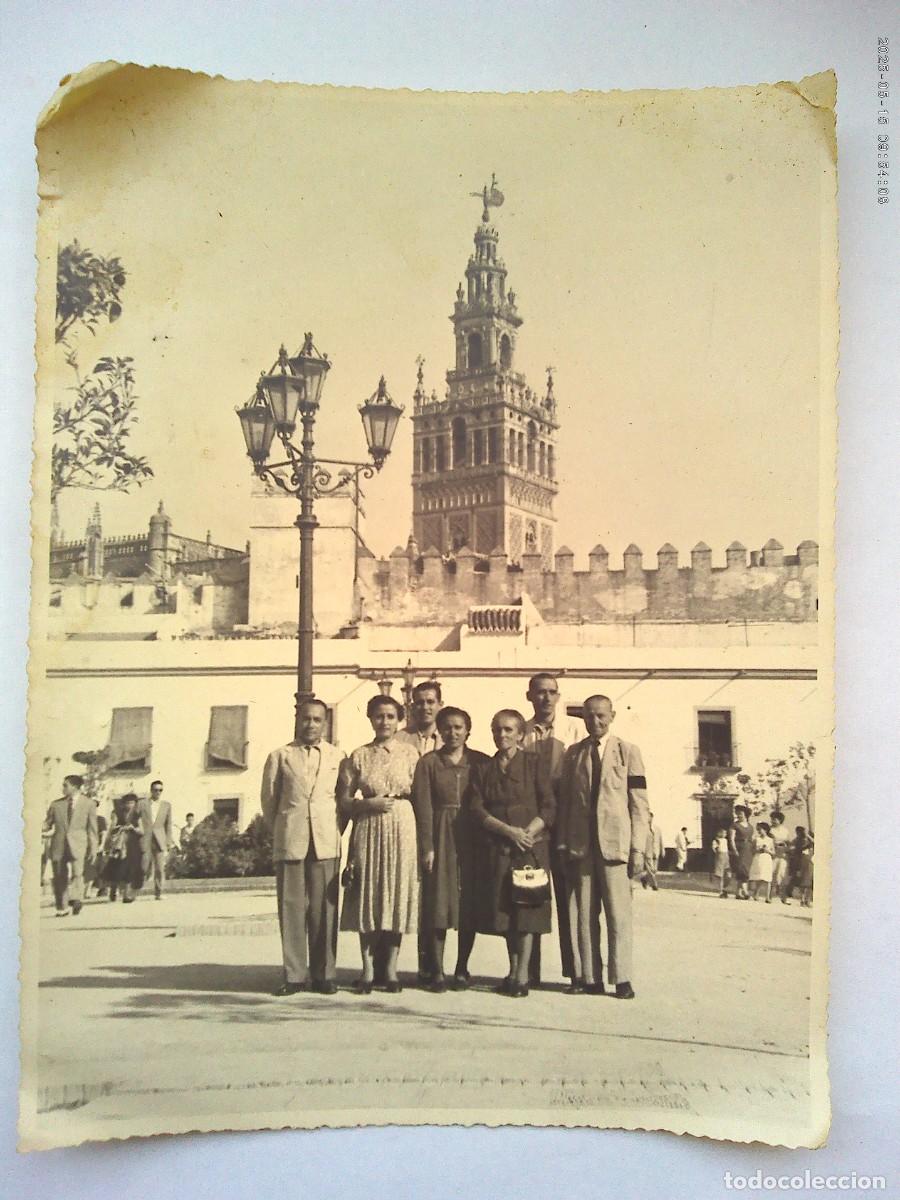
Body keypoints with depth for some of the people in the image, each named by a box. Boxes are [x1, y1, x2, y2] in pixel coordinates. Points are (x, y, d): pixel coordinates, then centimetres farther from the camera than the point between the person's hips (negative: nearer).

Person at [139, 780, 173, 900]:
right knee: (146, 868, -4)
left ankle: (158, 893, 5)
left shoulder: (167, 805, 11)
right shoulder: (143, 804, 6)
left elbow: (168, 825, 12)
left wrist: (169, 842, 7)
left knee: (160, 868, -5)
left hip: (160, 840, 1)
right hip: (146, 839, -1)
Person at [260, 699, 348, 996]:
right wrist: (279, 833, 10)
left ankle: (323, 975, 8)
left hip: (326, 843, 0)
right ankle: (294, 975, 8)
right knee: (291, 908, 1)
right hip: (289, 843, 0)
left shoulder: (338, 757, 9)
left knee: (324, 910, 0)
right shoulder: (280, 756, 8)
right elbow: (268, 799, 11)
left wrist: (336, 832, 6)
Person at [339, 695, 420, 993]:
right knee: (367, 898, 2)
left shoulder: (409, 753, 5)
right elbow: (344, 801, 5)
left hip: (403, 831, 0)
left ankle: (391, 969, 12)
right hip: (368, 831, 0)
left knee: (398, 896, 2)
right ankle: (368, 971, 10)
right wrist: (369, 803, -8)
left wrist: (401, 795, -9)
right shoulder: (358, 756, 6)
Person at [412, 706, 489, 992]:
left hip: (471, 839, 1)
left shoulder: (480, 762, 6)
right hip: (440, 838, -1)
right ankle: (438, 971, 6)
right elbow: (423, 807, -2)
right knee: (437, 904, -1)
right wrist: (427, 847, -9)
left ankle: (462, 969, 15)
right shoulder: (428, 763, 3)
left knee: (469, 904, 3)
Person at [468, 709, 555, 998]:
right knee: (504, 910, 6)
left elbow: (549, 807, -1)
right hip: (495, 850, 3)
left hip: (530, 847, -3)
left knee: (526, 909, -6)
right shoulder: (484, 770, 12)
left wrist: (528, 832, -15)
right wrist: (508, 830, -12)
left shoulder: (534, 764, 5)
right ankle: (513, 970, 16)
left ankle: (522, 975, -3)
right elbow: (477, 810, 2)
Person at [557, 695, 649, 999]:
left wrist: (638, 849, -3)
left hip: (615, 843, -2)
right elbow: (564, 801, 12)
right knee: (584, 914, 3)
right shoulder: (573, 754, 13)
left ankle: (621, 978, 3)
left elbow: (639, 804, 3)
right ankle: (591, 978, 9)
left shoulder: (628, 752, 6)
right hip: (580, 845, 2)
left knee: (619, 913, -3)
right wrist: (563, 846, 5)